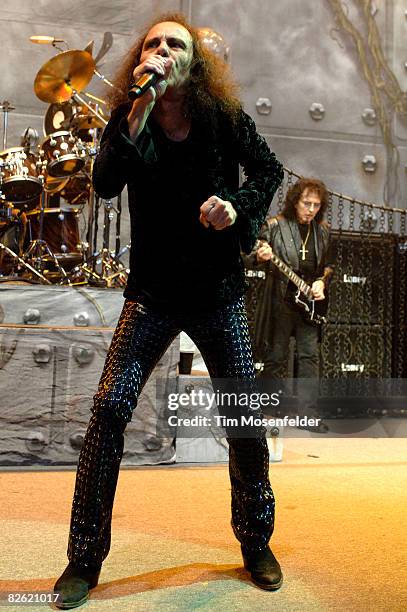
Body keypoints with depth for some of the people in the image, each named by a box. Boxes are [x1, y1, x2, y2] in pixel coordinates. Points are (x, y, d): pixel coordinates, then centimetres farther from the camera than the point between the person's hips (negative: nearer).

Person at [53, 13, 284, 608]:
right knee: (110, 408, -11)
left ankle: (256, 542, 23)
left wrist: (238, 204, -10)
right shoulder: (128, 118, -1)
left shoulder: (225, 118, -2)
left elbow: (270, 169, 10)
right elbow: (106, 184, -18)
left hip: (218, 291, 1)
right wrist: (140, 108, -25)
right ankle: (84, 560, 2)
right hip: (153, 292, 0)